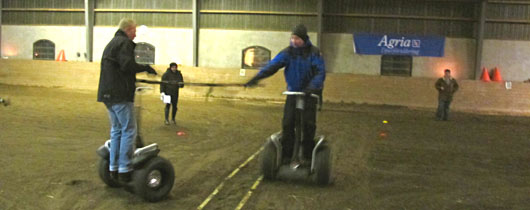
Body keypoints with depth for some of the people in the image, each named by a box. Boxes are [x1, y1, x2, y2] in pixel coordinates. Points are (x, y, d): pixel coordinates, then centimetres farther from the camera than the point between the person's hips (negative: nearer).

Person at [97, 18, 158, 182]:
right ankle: (125, 170, -6)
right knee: (129, 131, -6)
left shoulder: (111, 43, 23)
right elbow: (127, 65, -22)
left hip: (108, 93, 10)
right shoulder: (124, 43, -9)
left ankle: (114, 168, 16)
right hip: (120, 95, -10)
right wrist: (146, 68, -9)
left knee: (116, 130, 14)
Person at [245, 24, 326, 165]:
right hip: (293, 92, 2)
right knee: (287, 123, -5)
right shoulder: (288, 52, -3)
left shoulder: (314, 53, -10)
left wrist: (312, 87, -37)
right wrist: (257, 77, -28)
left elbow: (320, 72, -18)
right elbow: (273, 65, -14)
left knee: (308, 124, -3)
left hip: (309, 94, -2)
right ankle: (286, 155, 6)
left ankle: (307, 156, 11)